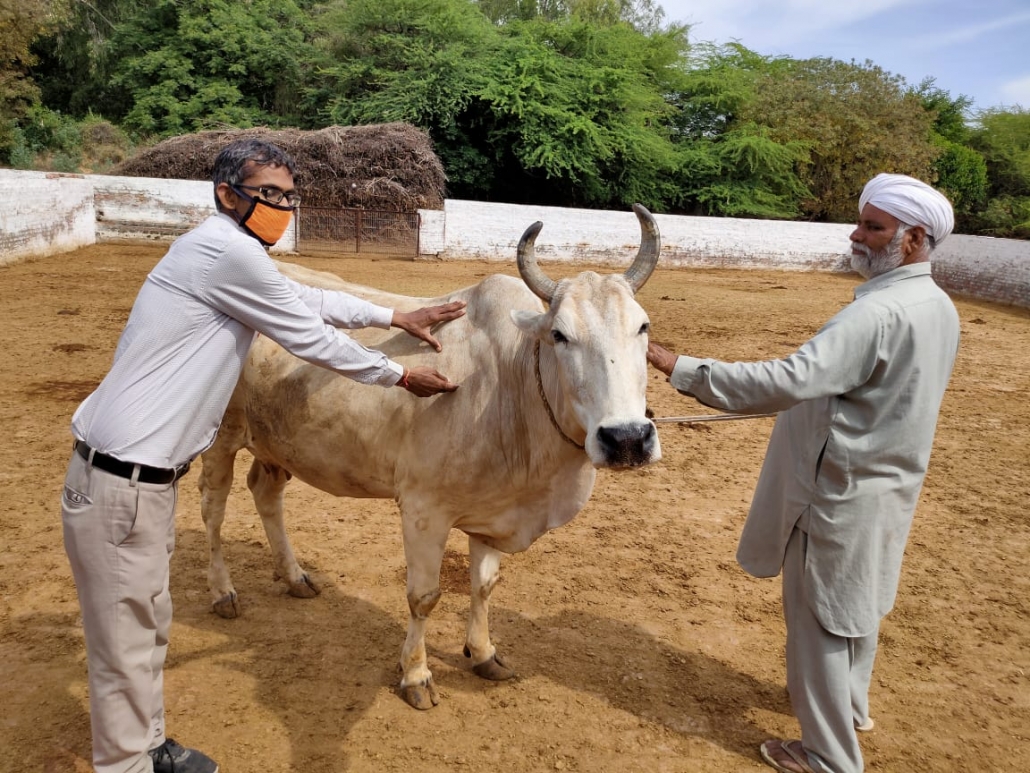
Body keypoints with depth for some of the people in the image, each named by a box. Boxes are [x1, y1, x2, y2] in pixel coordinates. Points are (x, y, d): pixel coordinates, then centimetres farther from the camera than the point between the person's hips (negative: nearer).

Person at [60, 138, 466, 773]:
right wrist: (402, 376, 1)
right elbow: (310, 338, -11)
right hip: (119, 483, -10)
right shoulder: (226, 251, -17)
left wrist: (397, 316, 26)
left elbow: (312, 300, 24)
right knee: (126, 648, 3)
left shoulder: (238, 256, 13)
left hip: (152, 476, 10)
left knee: (150, 625, 22)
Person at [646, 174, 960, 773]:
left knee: (820, 620, 6)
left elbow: (788, 381, -37)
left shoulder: (877, 314, -28)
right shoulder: (939, 308, 2)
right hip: (886, 484, 9)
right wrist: (817, 400, 23)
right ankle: (850, 706, 47)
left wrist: (681, 368, -36)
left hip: (838, 494, -9)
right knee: (857, 604, 26)